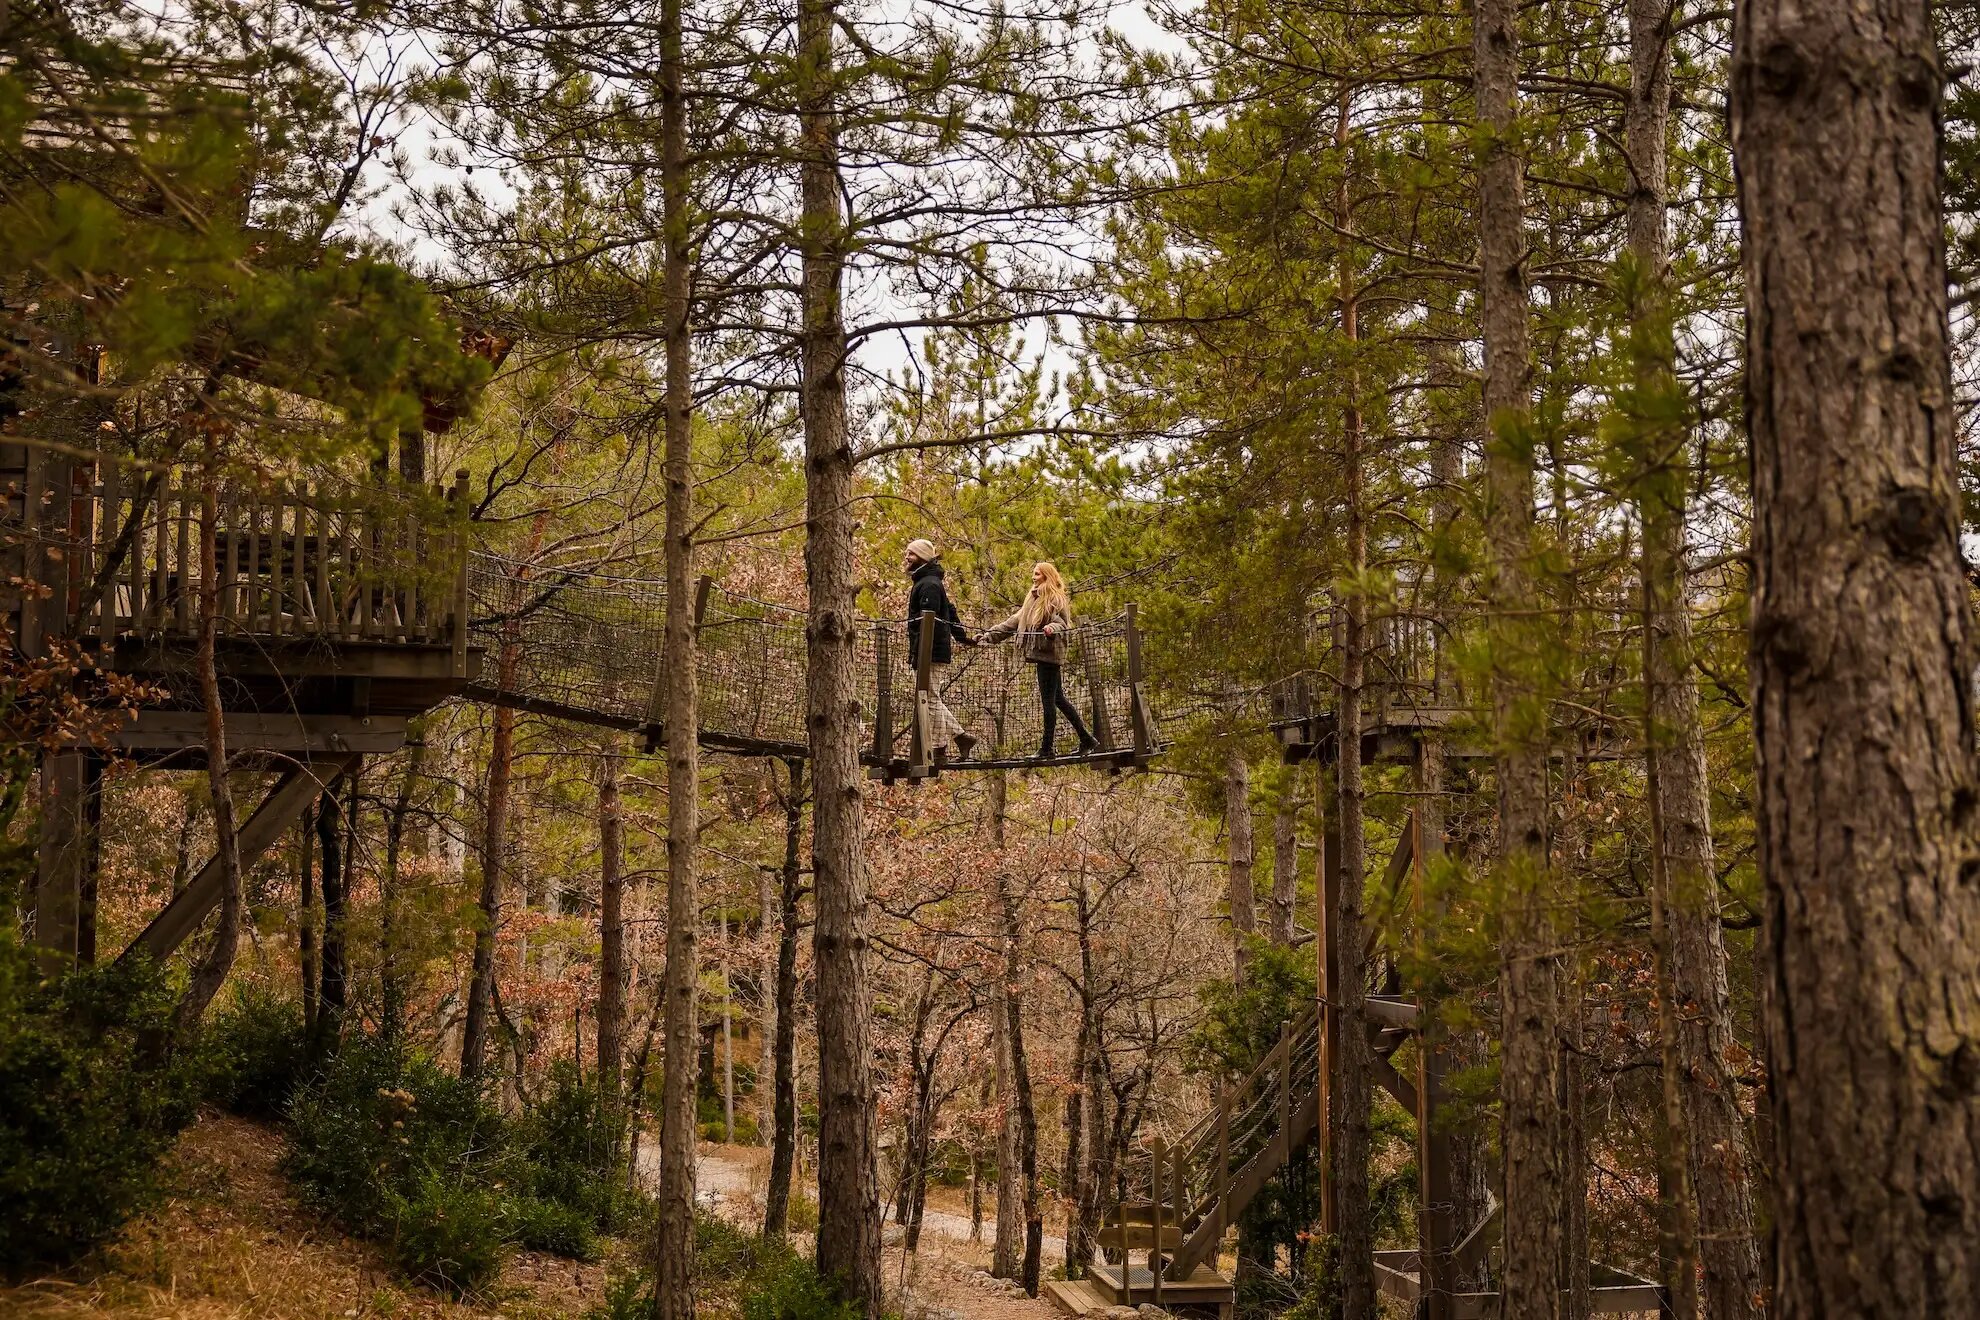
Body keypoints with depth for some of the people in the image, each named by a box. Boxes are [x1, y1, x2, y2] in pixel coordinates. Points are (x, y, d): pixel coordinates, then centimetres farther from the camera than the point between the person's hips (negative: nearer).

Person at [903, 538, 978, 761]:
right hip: (935, 649, 10)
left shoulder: (929, 584, -14)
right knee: (932, 698, 13)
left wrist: (917, 653, -24)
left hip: (930, 651, -10)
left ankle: (934, 749, -3)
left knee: (929, 698, -6)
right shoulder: (926, 581, 19)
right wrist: (963, 637, 32)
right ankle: (961, 737, 15)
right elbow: (950, 614, 26)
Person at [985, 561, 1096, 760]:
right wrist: (989, 635, 17)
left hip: (1050, 655, -9)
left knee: (1048, 701, -6)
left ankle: (1047, 749, -3)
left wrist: (1052, 628, -42)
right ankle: (1086, 739, 19)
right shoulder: (1034, 599, 20)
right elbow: (1014, 622, 21)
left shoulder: (1056, 600, -7)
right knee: (1058, 699, 13)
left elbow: (1062, 622, -19)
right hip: (1041, 655, 9)